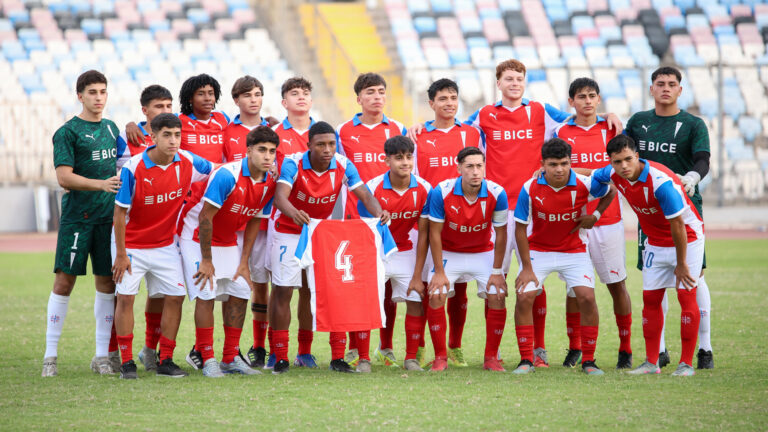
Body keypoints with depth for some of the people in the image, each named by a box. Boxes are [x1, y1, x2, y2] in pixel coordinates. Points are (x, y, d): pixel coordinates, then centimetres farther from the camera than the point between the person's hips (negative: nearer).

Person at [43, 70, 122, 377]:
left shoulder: (111, 128, 14)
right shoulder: (67, 132, -5)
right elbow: (64, 178, -13)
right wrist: (101, 184, -24)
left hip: (109, 215, 6)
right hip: (77, 216, -5)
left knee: (107, 282, 5)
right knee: (64, 281, -5)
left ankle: (103, 355, 10)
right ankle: (50, 355, 0)